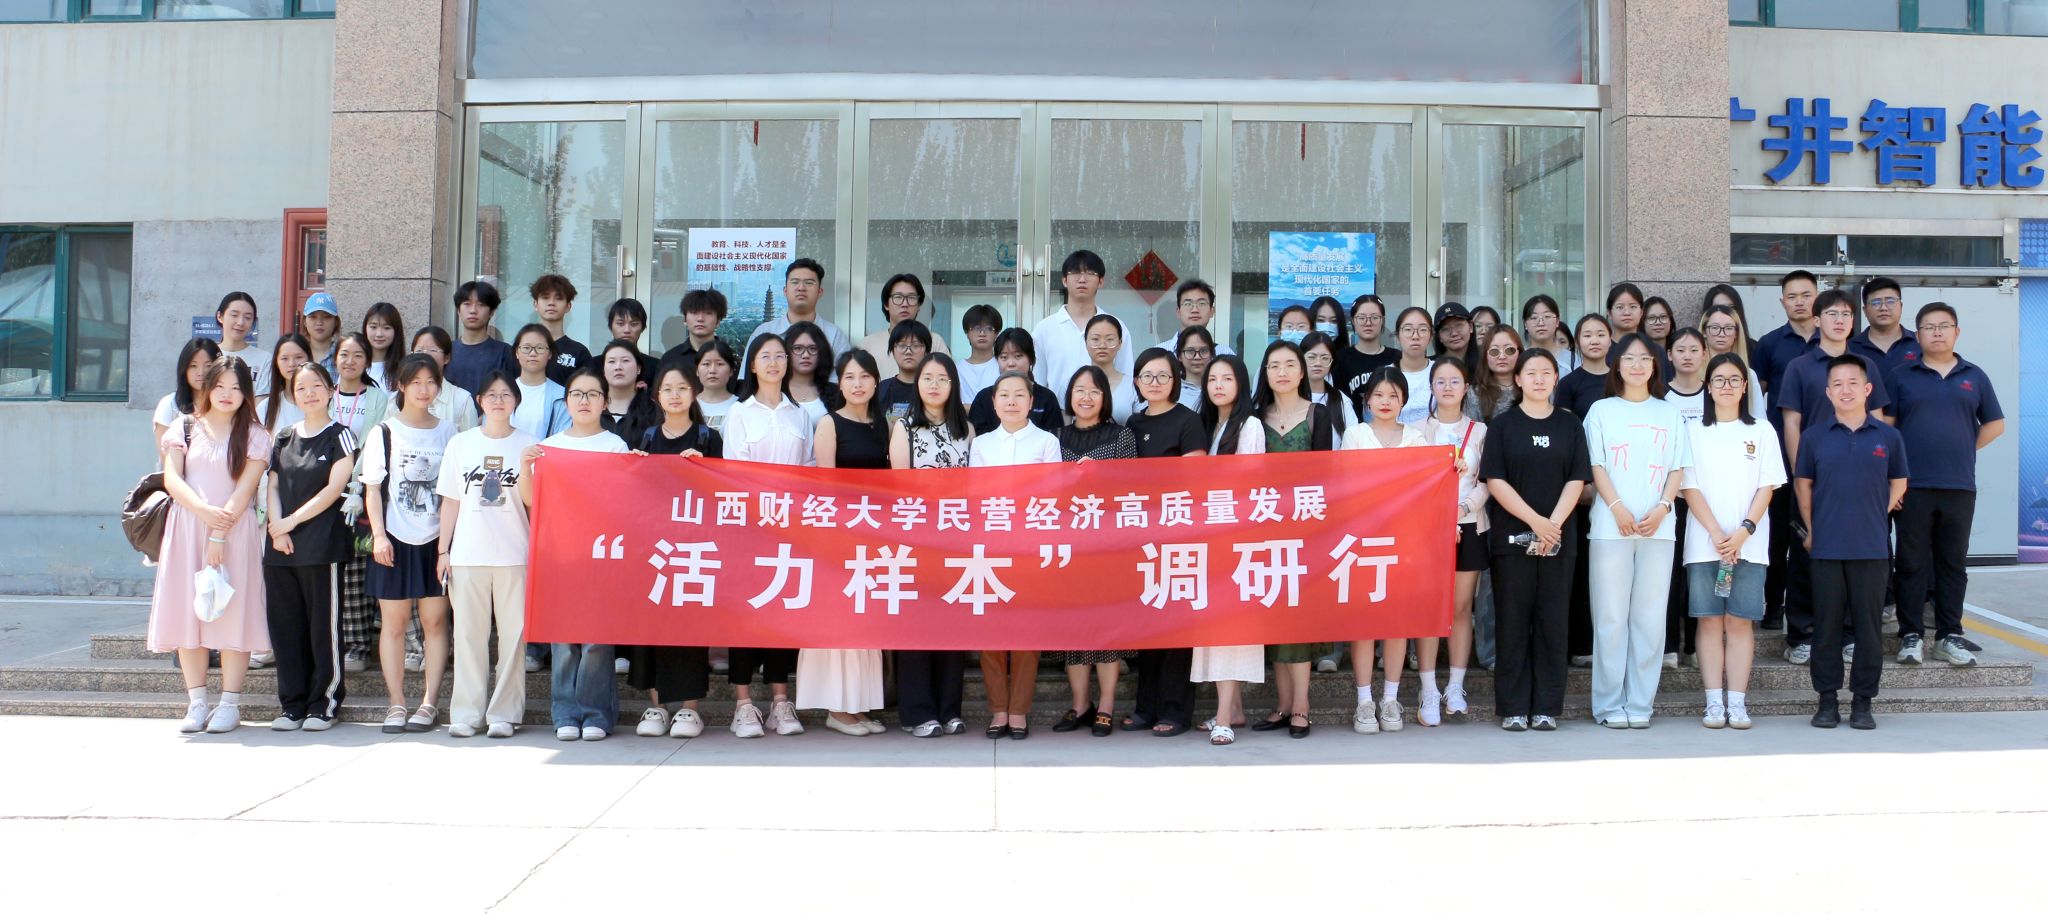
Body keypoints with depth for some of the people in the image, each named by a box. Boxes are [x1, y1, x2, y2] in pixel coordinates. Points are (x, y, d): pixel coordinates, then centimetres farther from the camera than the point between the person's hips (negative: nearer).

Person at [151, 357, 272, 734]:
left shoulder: (254, 436, 4)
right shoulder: (184, 428, 10)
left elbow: (244, 490, -5)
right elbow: (172, 479, 1)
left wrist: (220, 535, -15)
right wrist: (204, 511, -16)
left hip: (236, 532, -2)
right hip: (186, 529, 2)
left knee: (231, 614, -4)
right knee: (187, 611, 1)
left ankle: (229, 703, 1)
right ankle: (196, 702, 8)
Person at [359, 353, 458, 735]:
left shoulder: (447, 431, 8)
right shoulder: (384, 433, 2)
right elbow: (372, 489, 1)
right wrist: (379, 535, -10)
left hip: (436, 540, 1)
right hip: (395, 540, -1)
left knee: (435, 621, 1)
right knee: (394, 622, 1)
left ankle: (429, 703, 5)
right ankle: (396, 704, 7)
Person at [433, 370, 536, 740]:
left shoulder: (529, 444, 5)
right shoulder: (460, 444, 9)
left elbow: (531, 501, -2)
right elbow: (450, 501, 11)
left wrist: (526, 468, -18)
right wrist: (444, 550, 6)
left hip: (514, 554, -1)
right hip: (467, 554, 1)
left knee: (513, 633, -1)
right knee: (469, 633, 4)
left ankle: (504, 713, 5)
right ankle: (466, 713, 11)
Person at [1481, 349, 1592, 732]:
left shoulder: (1570, 424, 9)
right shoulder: (1503, 425, 3)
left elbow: (1577, 480, 2)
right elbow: (1495, 480, -5)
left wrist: (1554, 524, -12)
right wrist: (1535, 521, -13)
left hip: (1559, 538, 2)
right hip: (1512, 537, -2)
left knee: (1552, 622, 3)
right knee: (1513, 622, 0)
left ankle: (1546, 708, 9)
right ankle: (1513, 708, 5)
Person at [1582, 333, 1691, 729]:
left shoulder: (1669, 414, 15)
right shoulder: (1601, 411, 9)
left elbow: (1677, 469, 10)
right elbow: (1596, 467, 2)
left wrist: (1662, 508, -7)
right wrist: (1618, 509, -12)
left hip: (1658, 528, 2)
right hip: (1609, 527, -2)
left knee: (1650, 615, 0)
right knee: (1611, 616, -3)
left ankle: (1639, 703, 6)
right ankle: (1609, 705, 2)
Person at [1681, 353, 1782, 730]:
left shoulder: (1761, 431, 9)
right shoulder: (1693, 430, 7)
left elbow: (1767, 487, 3)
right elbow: (1690, 488, 1)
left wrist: (1744, 530, -11)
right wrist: (1716, 533, -10)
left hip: (1749, 543, 0)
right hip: (1703, 542, 0)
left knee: (1740, 621, -1)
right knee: (1710, 621, -1)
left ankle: (1737, 702, 1)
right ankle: (1714, 702, 2)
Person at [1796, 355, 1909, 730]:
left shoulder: (1888, 437, 3)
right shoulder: (1815, 436, 3)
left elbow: (1899, 483, 14)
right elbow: (1802, 483, 11)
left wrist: (1877, 516, 6)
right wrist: (1812, 529, 6)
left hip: (1871, 548, 0)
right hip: (1826, 548, 0)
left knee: (1869, 625, 4)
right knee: (1826, 625, 4)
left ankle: (1863, 701, 12)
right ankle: (1827, 700, 12)